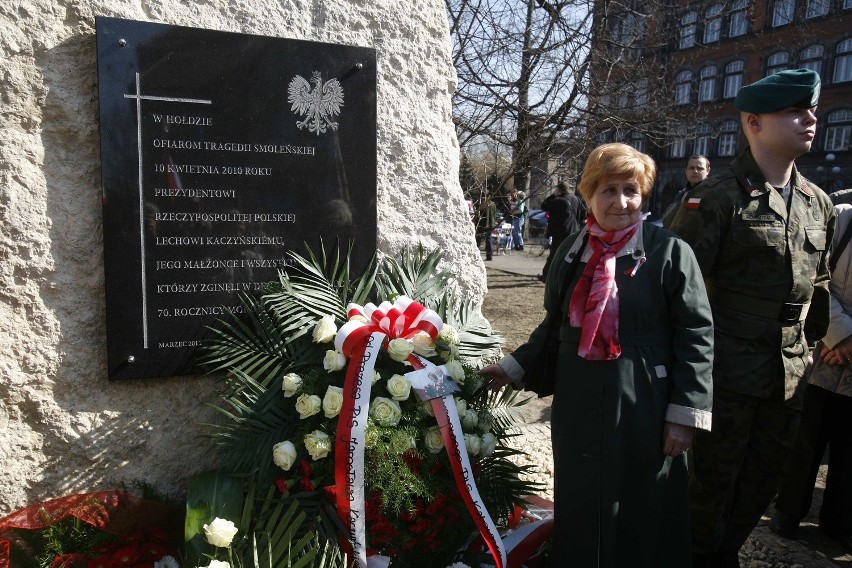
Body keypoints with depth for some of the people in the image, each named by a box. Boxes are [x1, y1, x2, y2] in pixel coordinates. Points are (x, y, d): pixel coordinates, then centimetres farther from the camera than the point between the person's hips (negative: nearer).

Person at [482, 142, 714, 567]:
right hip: (578, 408, 4)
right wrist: (516, 367, 8)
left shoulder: (669, 252, -9)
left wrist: (686, 413, -11)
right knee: (580, 509, 17)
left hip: (643, 412, -4)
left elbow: (696, 336, -8)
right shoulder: (571, 251, 4)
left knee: (642, 517, 11)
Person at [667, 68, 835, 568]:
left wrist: (813, 346, 17)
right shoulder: (718, 196, -12)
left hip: (790, 376, 7)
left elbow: (819, 286, 17)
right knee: (714, 480, 9)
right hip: (729, 373, -6)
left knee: (764, 480, 18)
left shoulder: (819, 204, 9)